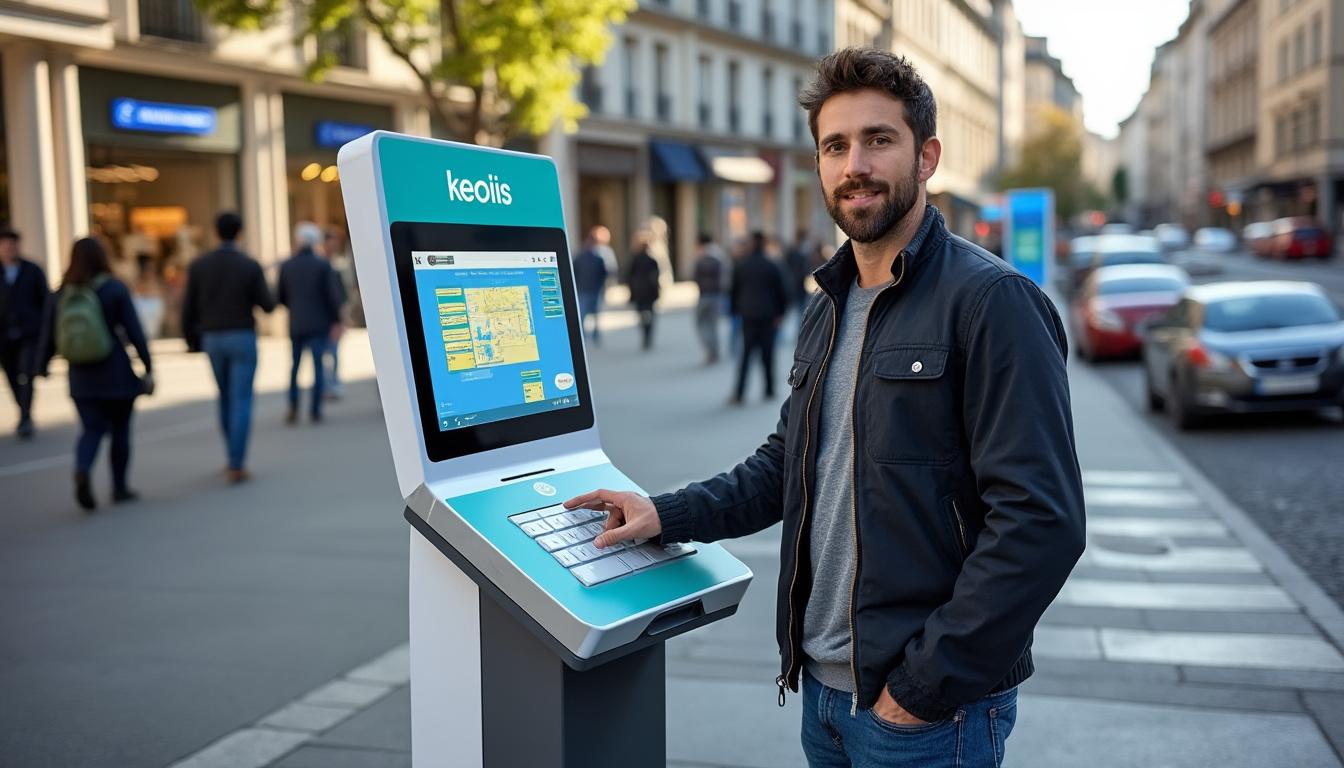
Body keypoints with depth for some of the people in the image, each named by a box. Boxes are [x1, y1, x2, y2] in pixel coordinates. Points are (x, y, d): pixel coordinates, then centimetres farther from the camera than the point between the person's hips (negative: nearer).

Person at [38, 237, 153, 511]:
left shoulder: (61, 294, 1)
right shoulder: (115, 289, -8)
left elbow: (48, 337, 4)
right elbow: (135, 333, -10)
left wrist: (43, 366, 19)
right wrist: (148, 368, -5)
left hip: (81, 379, 3)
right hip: (117, 375, -3)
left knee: (92, 429, 8)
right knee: (120, 430, 12)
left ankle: (82, 471, -20)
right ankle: (120, 487, 18)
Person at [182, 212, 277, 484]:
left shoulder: (198, 265, 0)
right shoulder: (251, 266, -8)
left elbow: (189, 308, 0)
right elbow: (268, 305, -4)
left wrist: (192, 340, 14)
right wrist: (262, 296, 20)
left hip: (213, 339, 3)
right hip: (242, 339, -3)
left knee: (226, 398, 20)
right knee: (241, 401, -1)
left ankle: (234, 456, 26)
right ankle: (236, 466, -7)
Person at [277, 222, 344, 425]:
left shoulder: (286, 266, 0)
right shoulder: (323, 265, -6)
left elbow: (279, 297, 3)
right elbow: (334, 295, -10)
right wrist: (336, 320, 1)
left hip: (296, 325, 2)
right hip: (319, 324, -2)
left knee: (295, 366, 13)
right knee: (318, 366, 3)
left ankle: (293, 408, 4)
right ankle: (315, 410, 0)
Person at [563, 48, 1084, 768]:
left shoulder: (994, 301, -15)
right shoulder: (829, 310, 11)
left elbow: (1040, 521, -21)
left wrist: (923, 685, -18)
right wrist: (669, 514, 5)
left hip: (927, 710, -7)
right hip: (825, 684, 7)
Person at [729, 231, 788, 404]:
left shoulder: (740, 266, 1)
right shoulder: (772, 267, -2)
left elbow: (734, 291, 6)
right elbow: (782, 292, -1)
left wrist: (736, 311, 14)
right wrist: (781, 313, 7)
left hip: (748, 316, 1)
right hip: (767, 316, -1)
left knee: (746, 353, 1)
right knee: (767, 354, 8)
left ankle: (739, 393, -9)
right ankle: (769, 391, 14)